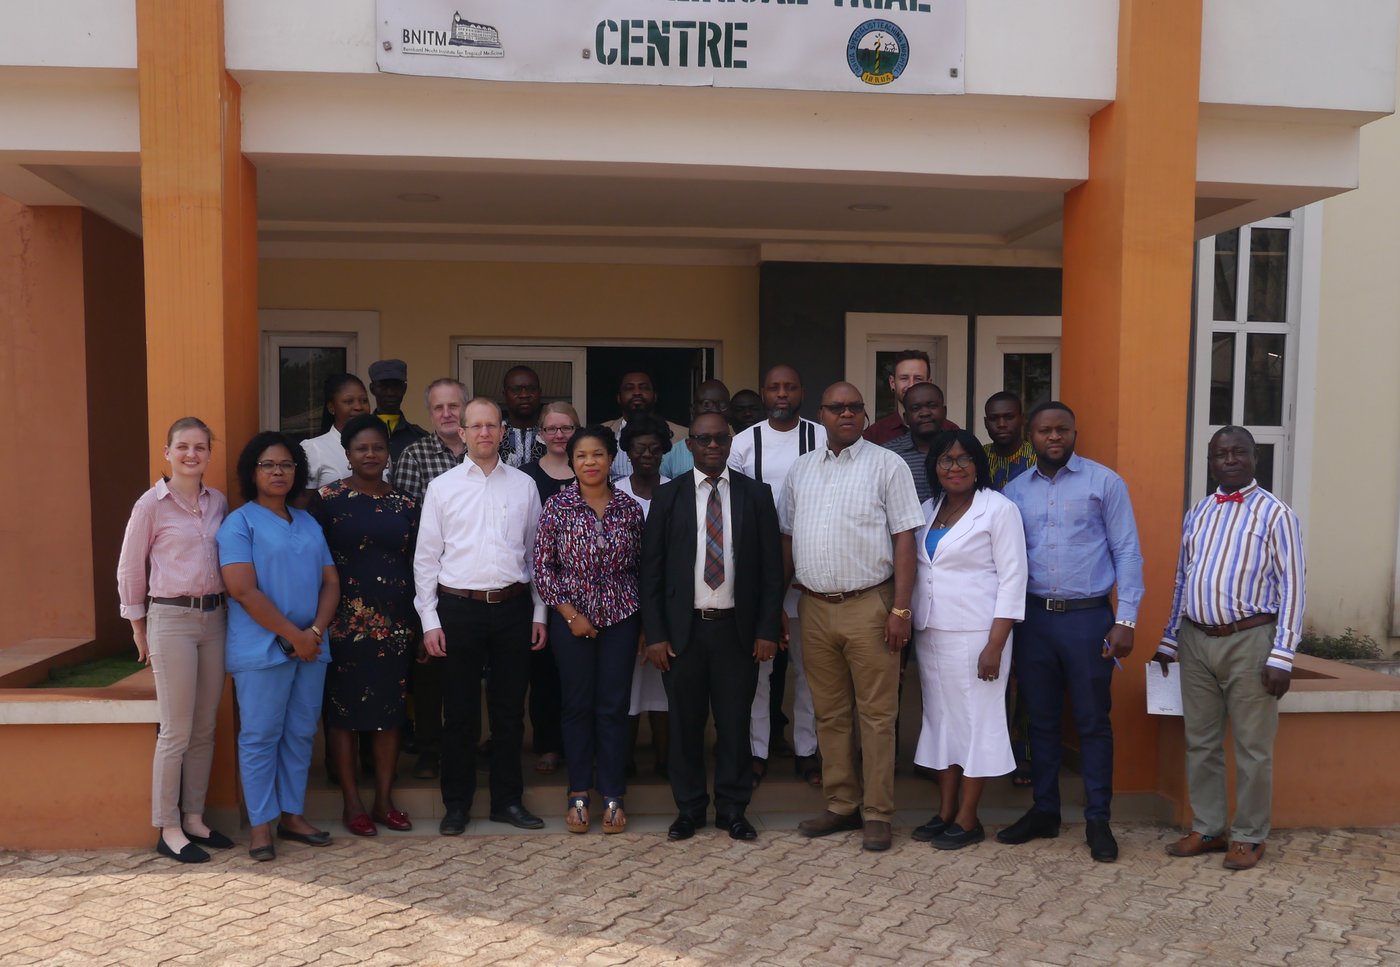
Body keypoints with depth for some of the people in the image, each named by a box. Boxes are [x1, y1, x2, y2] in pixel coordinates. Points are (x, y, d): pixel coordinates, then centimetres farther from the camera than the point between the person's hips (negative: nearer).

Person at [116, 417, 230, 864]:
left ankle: (193, 818, 23)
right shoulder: (151, 504, -5)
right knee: (176, 732, 0)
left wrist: (222, 610, 6)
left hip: (214, 617, 5)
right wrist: (139, 630, 3)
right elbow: (129, 570, 0)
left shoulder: (218, 503, 7)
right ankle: (168, 829, 12)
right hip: (171, 619, -5)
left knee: (205, 729, 11)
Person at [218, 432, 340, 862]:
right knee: (260, 737, 1)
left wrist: (316, 631, -6)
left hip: (311, 645, 5)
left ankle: (293, 815, 21)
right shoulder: (240, 522, -2)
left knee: (301, 734, 10)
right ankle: (261, 825, 11)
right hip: (262, 648, -5)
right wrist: (293, 635, -14)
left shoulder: (309, 523, 15)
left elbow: (331, 582, 11)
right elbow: (244, 591, -12)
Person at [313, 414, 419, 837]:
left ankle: (384, 799, 19)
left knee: (390, 708, 7)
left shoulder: (404, 504, 8)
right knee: (344, 708, 3)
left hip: (395, 622, 3)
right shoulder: (328, 499, -2)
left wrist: (419, 623, 9)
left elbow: (414, 564, 11)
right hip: (345, 621, -3)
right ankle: (352, 802, 15)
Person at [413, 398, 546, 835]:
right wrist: (430, 620, -3)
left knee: (509, 709, 10)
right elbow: (426, 557, 2)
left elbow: (536, 552, 9)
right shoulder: (442, 487, 2)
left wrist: (539, 614, 6)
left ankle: (507, 799, 24)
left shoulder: (524, 485, 6)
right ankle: (456, 804, 22)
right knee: (460, 711, 7)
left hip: (513, 606, 2)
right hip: (459, 606, -1)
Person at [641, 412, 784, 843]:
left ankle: (733, 809, 23)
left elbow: (772, 567, 3)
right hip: (682, 629, 0)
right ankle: (689, 808, 23)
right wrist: (654, 634, -4)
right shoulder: (667, 496, 3)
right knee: (685, 723, 7)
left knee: (735, 722, 7)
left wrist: (768, 629, -3)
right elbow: (651, 569, 2)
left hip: (737, 629, 0)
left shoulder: (756, 495, 4)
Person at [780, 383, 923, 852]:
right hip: (814, 606, 5)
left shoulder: (886, 465, -1)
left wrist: (900, 607, -12)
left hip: (868, 605, -4)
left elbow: (904, 537, -5)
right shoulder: (801, 469, 12)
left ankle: (879, 814, 12)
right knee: (829, 713, 12)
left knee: (876, 714, 1)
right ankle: (841, 806, 25)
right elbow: (787, 537, 15)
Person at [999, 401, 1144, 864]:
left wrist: (1125, 620, -9)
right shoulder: (1014, 490, 8)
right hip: (1033, 618, 3)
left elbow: (1127, 553, -3)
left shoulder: (1104, 483, -1)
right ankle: (1044, 811, 25)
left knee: (1093, 722, 5)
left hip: (1087, 618, -3)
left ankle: (1097, 820, 17)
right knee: (1041, 720, 12)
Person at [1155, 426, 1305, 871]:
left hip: (1249, 640, -5)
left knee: (1252, 747, 6)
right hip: (1196, 640, 5)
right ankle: (1206, 829, 25)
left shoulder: (1275, 513, -5)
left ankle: (1249, 836, 21)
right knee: (1200, 742, 12)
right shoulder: (1197, 514, 11)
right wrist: (1168, 641, 15)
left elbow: (1291, 588, -9)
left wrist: (1282, 656, -14)